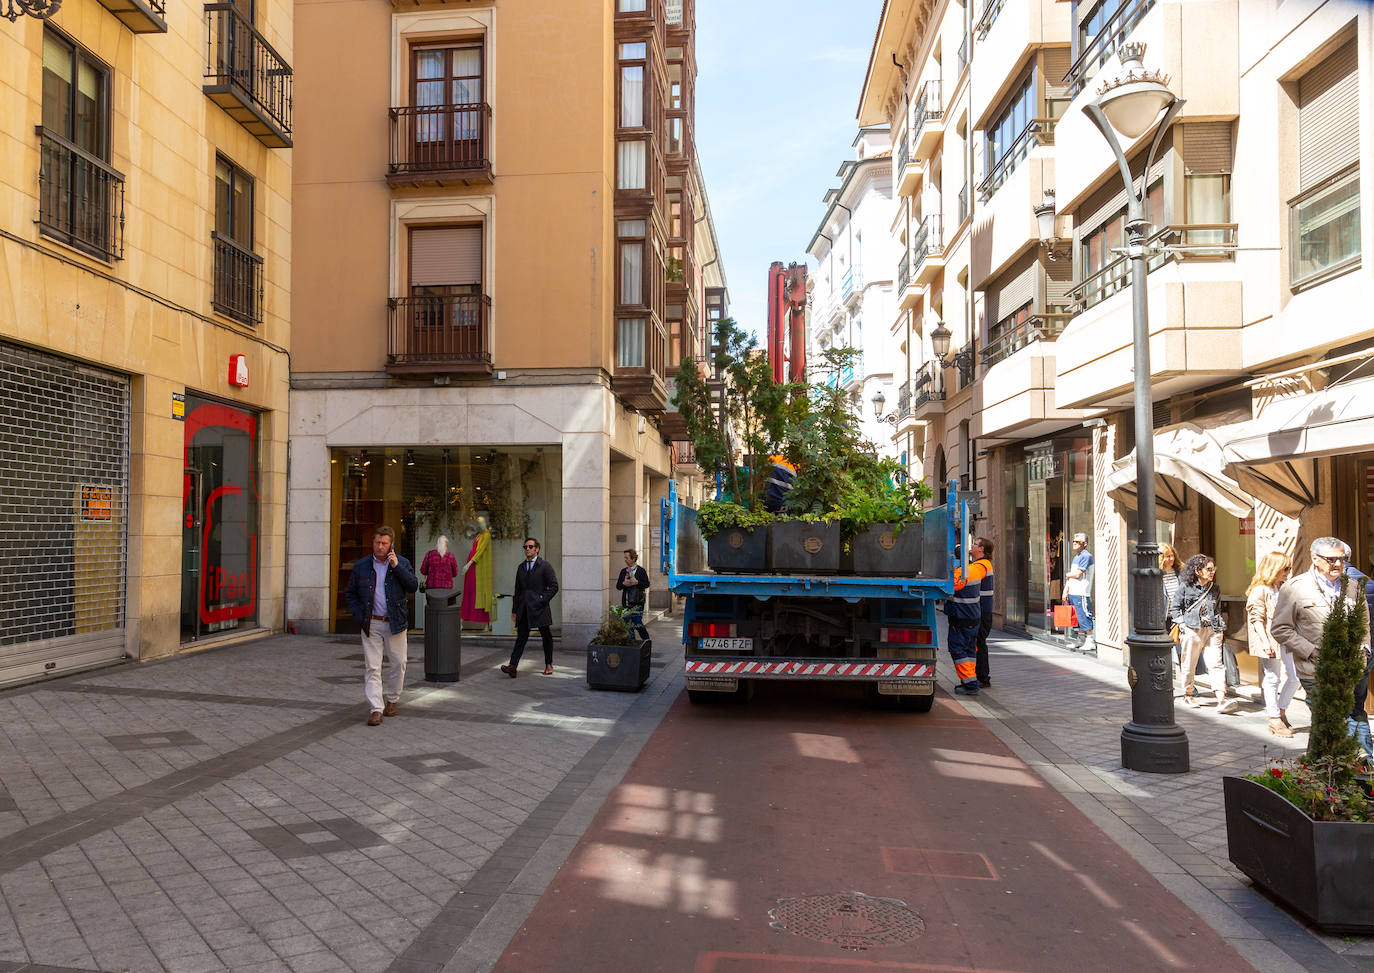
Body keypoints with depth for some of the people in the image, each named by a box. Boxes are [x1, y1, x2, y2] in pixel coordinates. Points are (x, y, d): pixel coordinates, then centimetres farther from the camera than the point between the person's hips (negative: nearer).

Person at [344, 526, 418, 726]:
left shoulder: (402, 563, 0)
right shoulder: (361, 566, 3)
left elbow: (413, 587, -12)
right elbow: (350, 593, 12)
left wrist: (396, 567, -18)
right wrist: (359, 616, 0)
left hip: (395, 623, 0)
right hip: (371, 624, 0)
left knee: (398, 664, 8)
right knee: (371, 667, -4)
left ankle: (392, 699, 28)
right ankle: (376, 709, -2)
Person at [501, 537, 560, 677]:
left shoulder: (545, 566, -1)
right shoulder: (521, 567, 15)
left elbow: (554, 586, -4)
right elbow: (518, 590, 17)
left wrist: (543, 600, -12)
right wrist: (515, 610, 13)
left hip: (539, 608, -4)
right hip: (524, 609, 4)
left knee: (546, 637, 8)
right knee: (521, 637, -4)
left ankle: (548, 665, 20)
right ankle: (513, 667, -14)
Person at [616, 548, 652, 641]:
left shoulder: (641, 571, -3)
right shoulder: (623, 571, 12)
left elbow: (647, 584, -6)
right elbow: (618, 586, 10)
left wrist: (637, 582, -20)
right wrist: (624, 584, -11)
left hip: (637, 602, -5)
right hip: (626, 602, 5)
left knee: (637, 622, -6)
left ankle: (647, 640, 12)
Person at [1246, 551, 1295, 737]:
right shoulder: (1259, 590, -10)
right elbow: (1257, 618, -14)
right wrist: (1265, 642, -21)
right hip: (1269, 642, -8)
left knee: (1293, 678, 7)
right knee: (1272, 679, 0)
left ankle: (1281, 711, 25)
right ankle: (1274, 720, 9)